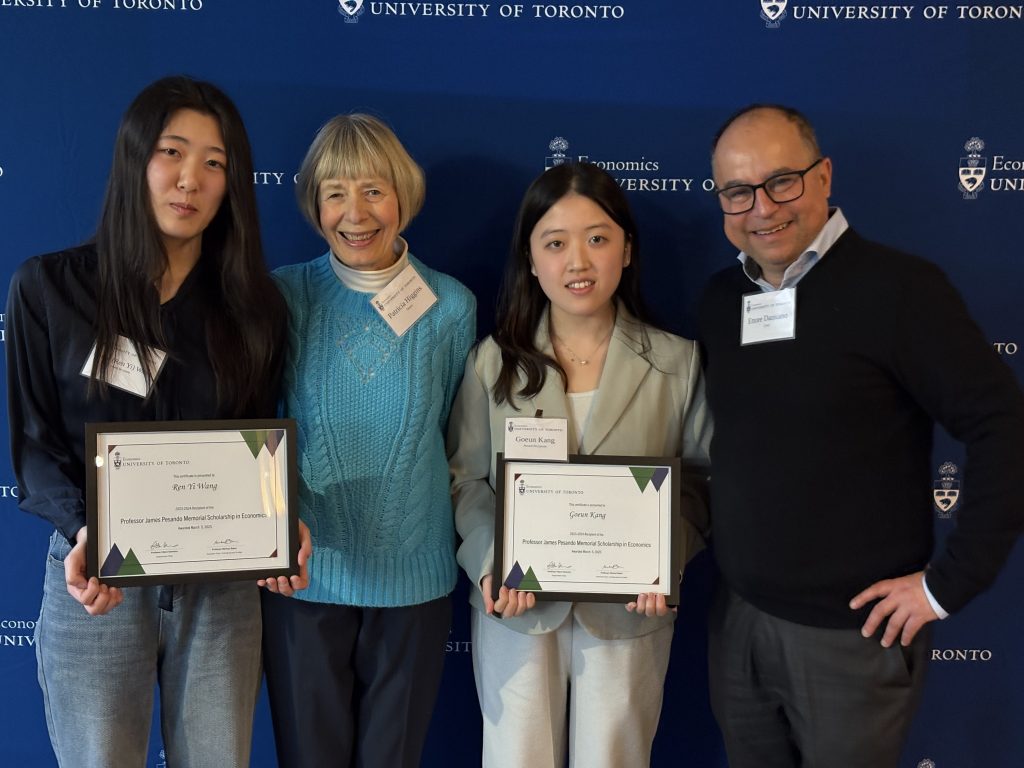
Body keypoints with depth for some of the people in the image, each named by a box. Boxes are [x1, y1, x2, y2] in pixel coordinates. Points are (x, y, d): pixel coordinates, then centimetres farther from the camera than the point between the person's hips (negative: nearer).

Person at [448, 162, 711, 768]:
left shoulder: (677, 362, -4)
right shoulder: (495, 361, -2)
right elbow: (467, 478, 1)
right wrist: (492, 562, -14)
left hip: (628, 612, 0)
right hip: (517, 608, 1)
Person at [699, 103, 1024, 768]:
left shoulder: (897, 287, -14)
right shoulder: (721, 299, 4)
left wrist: (950, 581, -14)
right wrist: (729, 551, 8)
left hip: (853, 635, -5)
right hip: (738, 621, 5)